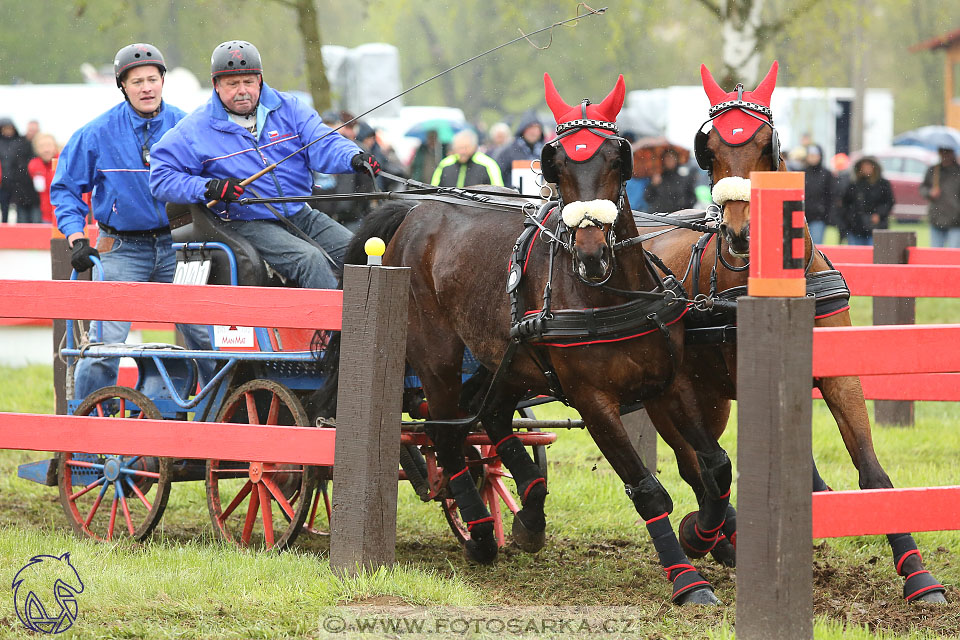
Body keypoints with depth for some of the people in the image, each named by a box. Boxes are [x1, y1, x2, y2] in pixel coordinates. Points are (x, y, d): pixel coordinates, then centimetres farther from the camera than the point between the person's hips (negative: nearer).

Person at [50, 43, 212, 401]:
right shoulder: (98, 133, -2)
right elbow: (65, 189, 4)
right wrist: (76, 238, -6)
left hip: (176, 246, 2)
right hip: (122, 250, -2)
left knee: (204, 336, -5)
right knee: (105, 344, -9)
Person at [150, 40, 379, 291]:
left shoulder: (288, 108, 6)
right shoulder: (196, 128, -3)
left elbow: (324, 145, -2)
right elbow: (161, 177, -3)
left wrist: (354, 158, -25)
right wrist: (208, 188, -19)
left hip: (302, 216, 5)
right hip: (249, 224, -5)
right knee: (311, 260, -28)